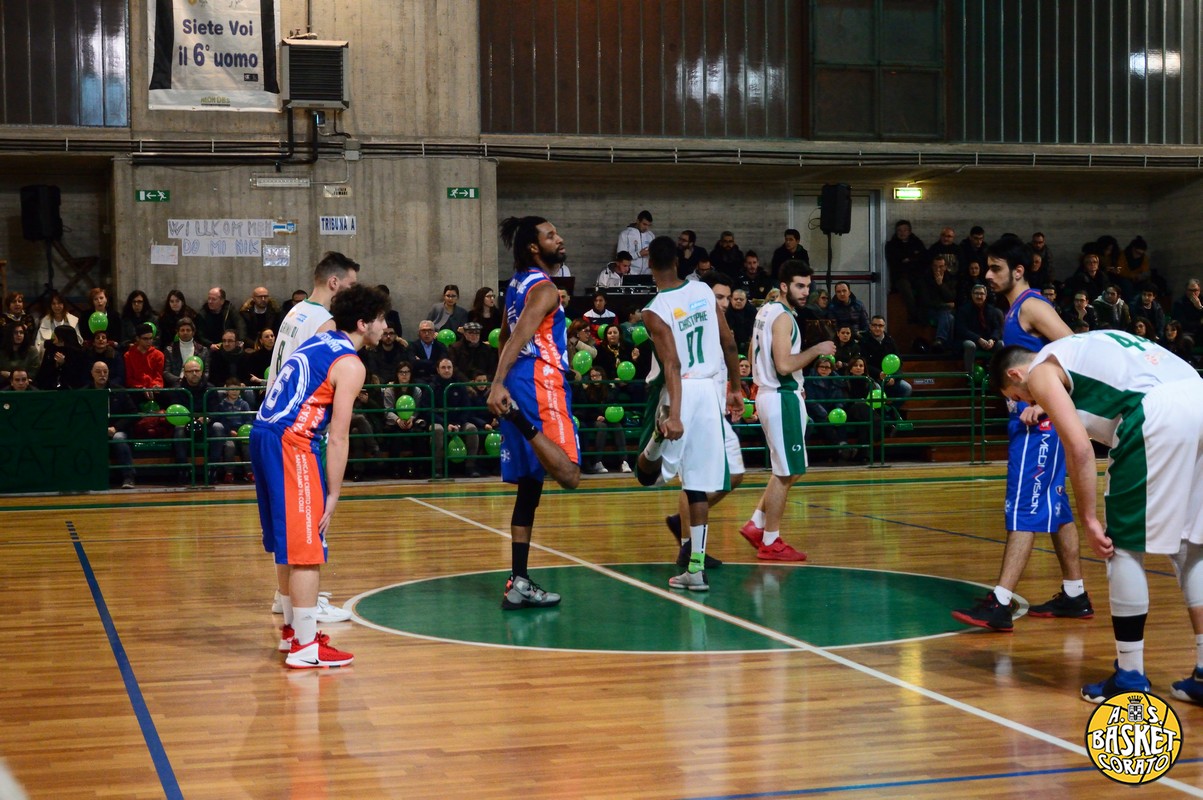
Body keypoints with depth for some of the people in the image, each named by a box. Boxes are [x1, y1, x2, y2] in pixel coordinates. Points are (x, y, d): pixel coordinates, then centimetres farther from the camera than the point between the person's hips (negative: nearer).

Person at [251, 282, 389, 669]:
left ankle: (293, 629, 32)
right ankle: (305, 648, -3)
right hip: (291, 443, -9)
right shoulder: (350, 365, -7)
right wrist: (333, 496, -7)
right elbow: (338, 438, -11)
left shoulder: (318, 341, 19)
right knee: (307, 548, -5)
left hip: (263, 434, 9)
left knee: (294, 543, 20)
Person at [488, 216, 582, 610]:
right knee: (569, 474, -21)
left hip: (520, 384, 9)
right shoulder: (544, 288, -9)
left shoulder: (518, 285, 18)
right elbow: (517, 338, -22)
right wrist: (498, 383, -32)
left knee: (529, 488, 9)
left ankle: (519, 583, 9)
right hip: (540, 384, -9)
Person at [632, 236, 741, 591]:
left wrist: (674, 414, -26)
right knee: (698, 487, 7)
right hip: (711, 389, 5)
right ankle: (696, 568, 6)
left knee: (648, 470, 18)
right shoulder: (704, 291, 6)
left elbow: (672, 365, -20)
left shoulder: (655, 311, -10)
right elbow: (729, 344, 10)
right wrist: (736, 388, 21)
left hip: (680, 390, -5)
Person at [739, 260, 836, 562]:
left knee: (787, 470, 18)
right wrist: (816, 350, -17)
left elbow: (758, 356, 21)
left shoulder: (766, 311, 13)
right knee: (785, 473, -3)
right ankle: (770, 543, 2)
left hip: (770, 393, 10)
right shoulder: (783, 317, -17)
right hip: (783, 399, -10)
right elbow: (784, 365, -26)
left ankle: (757, 525, 20)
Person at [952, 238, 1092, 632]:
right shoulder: (1014, 311, 17)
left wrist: (1044, 403, -24)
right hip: (1029, 420, 10)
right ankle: (1075, 596, 22)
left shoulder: (1032, 307, -12)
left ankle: (999, 604, -18)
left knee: (1023, 510, -14)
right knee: (1055, 508, 14)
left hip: (1039, 423, -10)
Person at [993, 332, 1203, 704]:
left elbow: (1079, 447, -3)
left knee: (1125, 546, 7)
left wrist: (1089, 518, 1)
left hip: (1160, 416, -8)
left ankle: (1130, 678, 12)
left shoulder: (1040, 370, 10)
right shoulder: (1082, 346, 33)